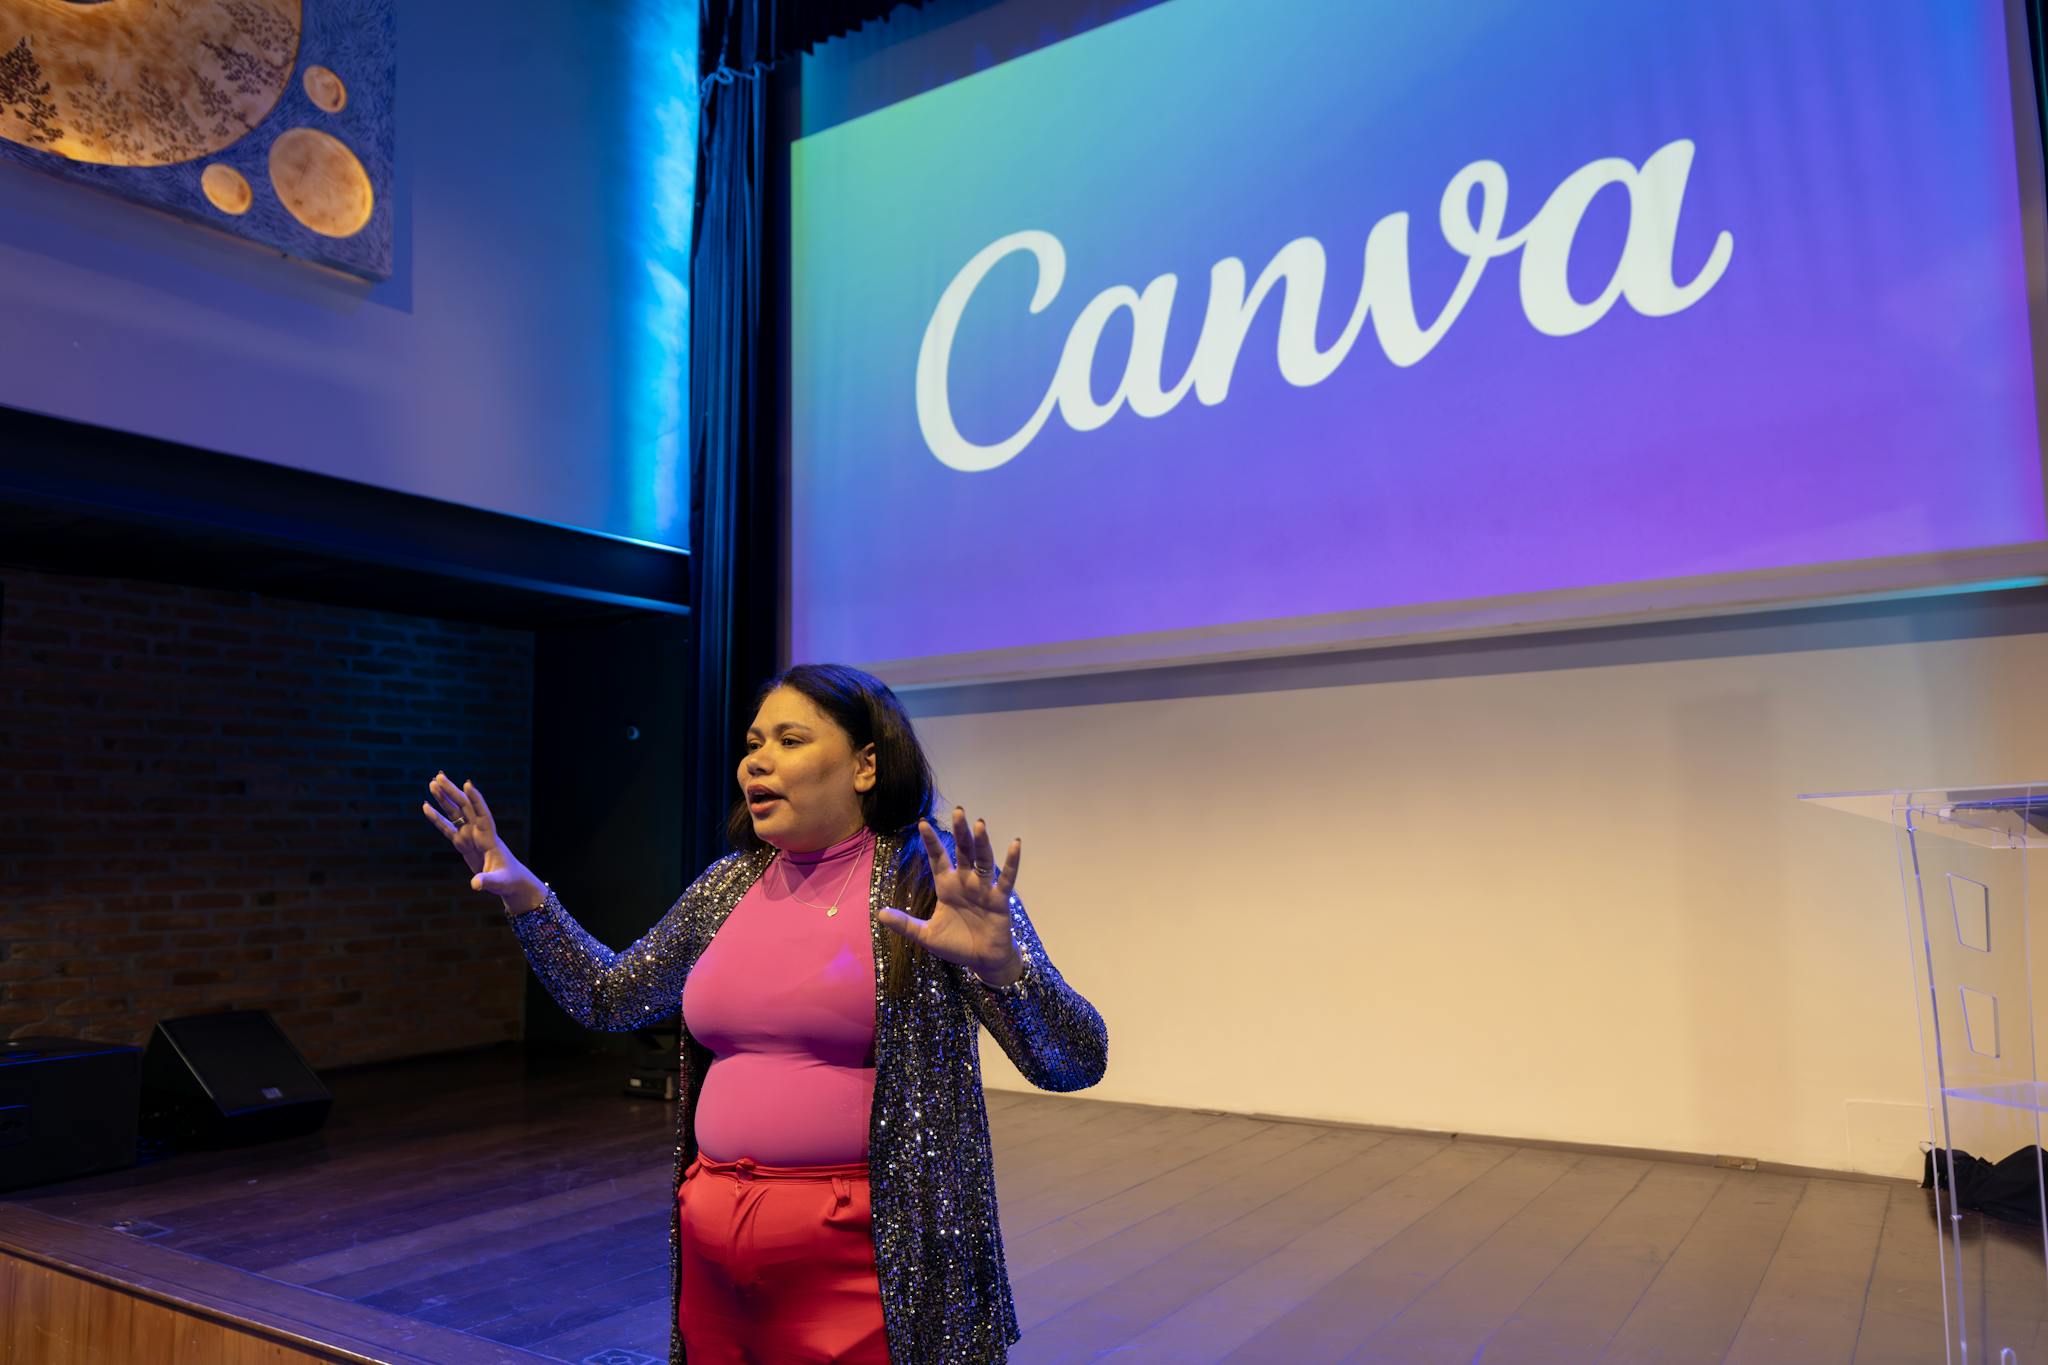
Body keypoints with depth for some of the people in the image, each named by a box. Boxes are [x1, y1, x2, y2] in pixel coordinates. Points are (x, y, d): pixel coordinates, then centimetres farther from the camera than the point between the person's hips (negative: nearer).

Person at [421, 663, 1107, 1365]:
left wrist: (1000, 964, -35)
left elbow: (1076, 1063, -16)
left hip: (854, 1259, -5)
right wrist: (527, 898, 5)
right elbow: (609, 995, 18)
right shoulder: (728, 886, 6)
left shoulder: (932, 880, -11)